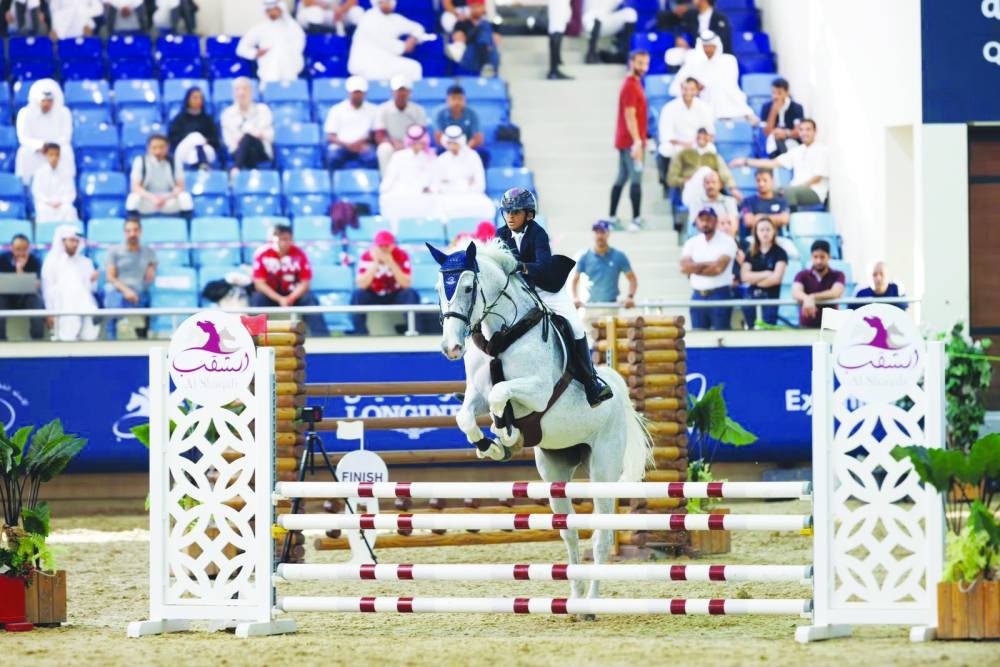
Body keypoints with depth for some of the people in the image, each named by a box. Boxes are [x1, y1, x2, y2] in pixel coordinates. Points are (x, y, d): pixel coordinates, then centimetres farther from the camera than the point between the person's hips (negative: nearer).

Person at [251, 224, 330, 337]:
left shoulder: (299, 254, -11)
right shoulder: (262, 254, -14)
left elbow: (304, 283, -11)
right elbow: (259, 283, -17)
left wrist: (291, 298, -30)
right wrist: (279, 299, -28)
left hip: (293, 294, 1)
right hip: (271, 295, -1)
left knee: (310, 299, -27)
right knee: (257, 299, -32)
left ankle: (321, 336, -31)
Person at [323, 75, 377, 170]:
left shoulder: (372, 110, 13)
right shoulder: (336, 110, 10)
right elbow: (330, 136, 3)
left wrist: (364, 140, -13)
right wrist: (347, 145, -15)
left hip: (363, 146, 1)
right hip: (341, 146, -1)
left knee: (372, 159, -33)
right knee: (333, 158, -35)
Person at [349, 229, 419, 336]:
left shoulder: (401, 255, -14)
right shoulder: (366, 257, -14)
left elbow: (406, 284, -24)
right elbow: (361, 284, -26)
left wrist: (391, 263, -33)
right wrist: (376, 263, -32)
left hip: (396, 297, 0)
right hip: (373, 297, 0)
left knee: (411, 294, -30)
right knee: (358, 295, -29)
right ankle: (360, 334, -26)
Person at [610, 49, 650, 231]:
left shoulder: (634, 83, 15)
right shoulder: (631, 86, -16)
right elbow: (630, 116, -21)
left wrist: (639, 141, 21)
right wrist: (637, 142, -25)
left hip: (626, 141, 10)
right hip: (631, 141, -10)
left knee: (622, 178, 12)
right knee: (636, 179, -8)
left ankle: (612, 217, 16)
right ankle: (636, 219, -8)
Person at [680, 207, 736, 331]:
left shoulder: (726, 241, -3)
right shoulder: (691, 243, 9)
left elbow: (719, 267, -15)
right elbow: (684, 267, -5)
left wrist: (695, 268, -4)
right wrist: (708, 264, -11)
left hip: (720, 295, -4)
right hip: (698, 296, 4)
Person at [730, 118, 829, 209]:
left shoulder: (821, 151, 1)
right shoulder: (797, 151, 18)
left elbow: (817, 177, -7)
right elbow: (773, 163, 14)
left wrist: (799, 186, -16)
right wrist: (746, 162, 9)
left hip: (815, 193, -6)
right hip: (796, 190, 6)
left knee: (788, 191, -35)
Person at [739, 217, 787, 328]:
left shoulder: (780, 253, 0)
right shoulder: (751, 254, 10)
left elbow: (776, 278, -8)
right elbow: (744, 277, -2)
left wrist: (755, 280, 0)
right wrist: (766, 274, -9)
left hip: (771, 297, -4)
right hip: (751, 297, 4)